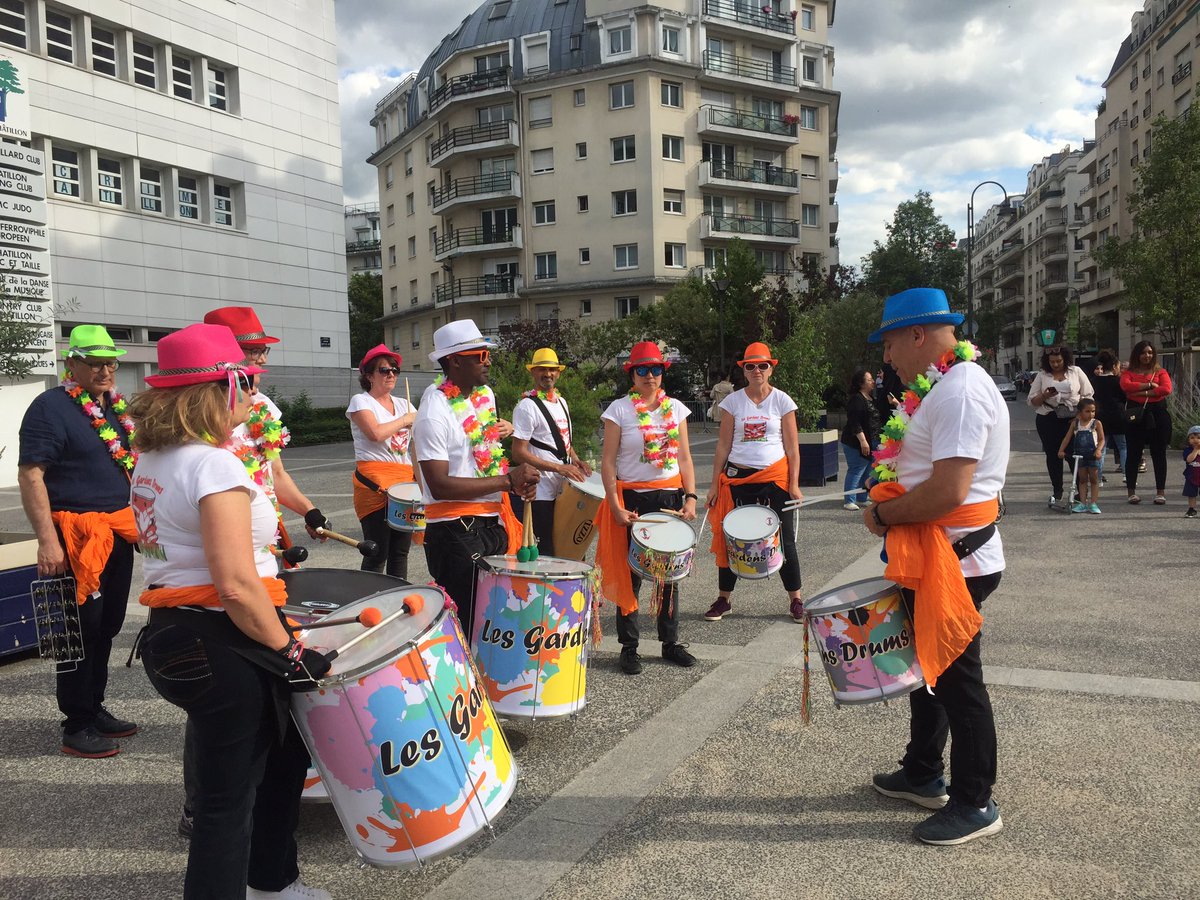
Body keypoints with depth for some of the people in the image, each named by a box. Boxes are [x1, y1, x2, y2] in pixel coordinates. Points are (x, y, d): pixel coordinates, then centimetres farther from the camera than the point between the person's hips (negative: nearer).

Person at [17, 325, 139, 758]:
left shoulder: (115, 407, 14)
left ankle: (94, 708, 28)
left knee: (108, 626, 14)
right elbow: (30, 475, -16)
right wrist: (48, 541, -22)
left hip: (119, 530, 8)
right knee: (81, 629, 0)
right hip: (77, 532, -8)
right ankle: (77, 726, 11)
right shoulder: (51, 407, -10)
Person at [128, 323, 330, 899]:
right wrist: (288, 651, -16)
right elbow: (237, 586, -26)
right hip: (218, 648, -10)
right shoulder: (214, 465, -20)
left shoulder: (151, 460, 10)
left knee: (284, 746, 24)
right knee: (228, 797, 4)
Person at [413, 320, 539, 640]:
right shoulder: (434, 415, -18)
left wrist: (517, 481, 3)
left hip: (493, 521, 8)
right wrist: (508, 480, -21)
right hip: (455, 531, -8)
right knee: (465, 626, -1)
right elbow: (439, 485, -24)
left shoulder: (485, 394, 8)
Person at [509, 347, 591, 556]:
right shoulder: (527, 406, -13)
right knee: (541, 555, -3)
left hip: (560, 491, 8)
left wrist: (576, 460, 5)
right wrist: (559, 468, -22)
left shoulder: (561, 401, 13)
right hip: (537, 495, -8)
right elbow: (518, 453, -17)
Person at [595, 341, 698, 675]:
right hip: (633, 498, -3)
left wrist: (691, 497, -2)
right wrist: (615, 507, -13)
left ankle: (671, 642, 23)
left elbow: (684, 458, 9)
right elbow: (608, 461, -6)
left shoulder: (676, 408, 7)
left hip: (671, 496, 4)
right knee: (631, 574, 2)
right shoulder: (619, 409, -4)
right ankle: (629, 647, 14)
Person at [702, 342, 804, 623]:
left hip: (775, 477, -1)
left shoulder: (782, 401, 2)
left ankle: (796, 600, 15)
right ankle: (723, 599, 18)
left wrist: (794, 484, -4)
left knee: (784, 539, 2)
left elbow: (792, 447, 2)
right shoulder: (733, 401, 4)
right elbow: (723, 446, 5)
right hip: (738, 478, 1)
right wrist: (714, 484, 1)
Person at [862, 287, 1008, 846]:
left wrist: (883, 515, -16)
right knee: (928, 668, 21)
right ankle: (923, 774, 37)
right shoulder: (943, 386, 13)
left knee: (956, 677, 2)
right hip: (929, 561, 11)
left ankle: (975, 804, 19)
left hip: (955, 563, -10)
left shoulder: (961, 390, -21)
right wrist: (889, 512, 9)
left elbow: (948, 490, -29)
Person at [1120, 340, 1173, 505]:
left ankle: (1160, 492, 10)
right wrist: (1149, 385, -11)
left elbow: (1167, 389, -9)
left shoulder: (1160, 372, 9)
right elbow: (1125, 385, -13)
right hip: (1135, 414, 0)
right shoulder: (1129, 372, 9)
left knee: (1159, 453, 4)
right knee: (1134, 454, 2)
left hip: (1157, 413, 1)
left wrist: (1143, 393, -12)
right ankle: (1131, 492, 10)